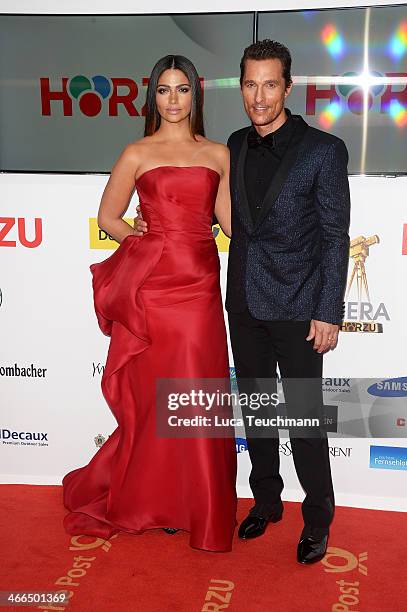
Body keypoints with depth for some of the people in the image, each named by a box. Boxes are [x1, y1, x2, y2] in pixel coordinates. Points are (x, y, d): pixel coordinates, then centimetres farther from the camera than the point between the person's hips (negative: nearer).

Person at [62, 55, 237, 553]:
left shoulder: (218, 155, 12)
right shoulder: (138, 154, 5)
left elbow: (231, 221, 11)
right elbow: (108, 217, 8)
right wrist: (147, 244, -3)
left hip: (201, 285, 2)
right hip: (154, 285, -2)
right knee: (159, 396, 6)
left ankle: (190, 501, 24)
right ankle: (151, 498, 27)